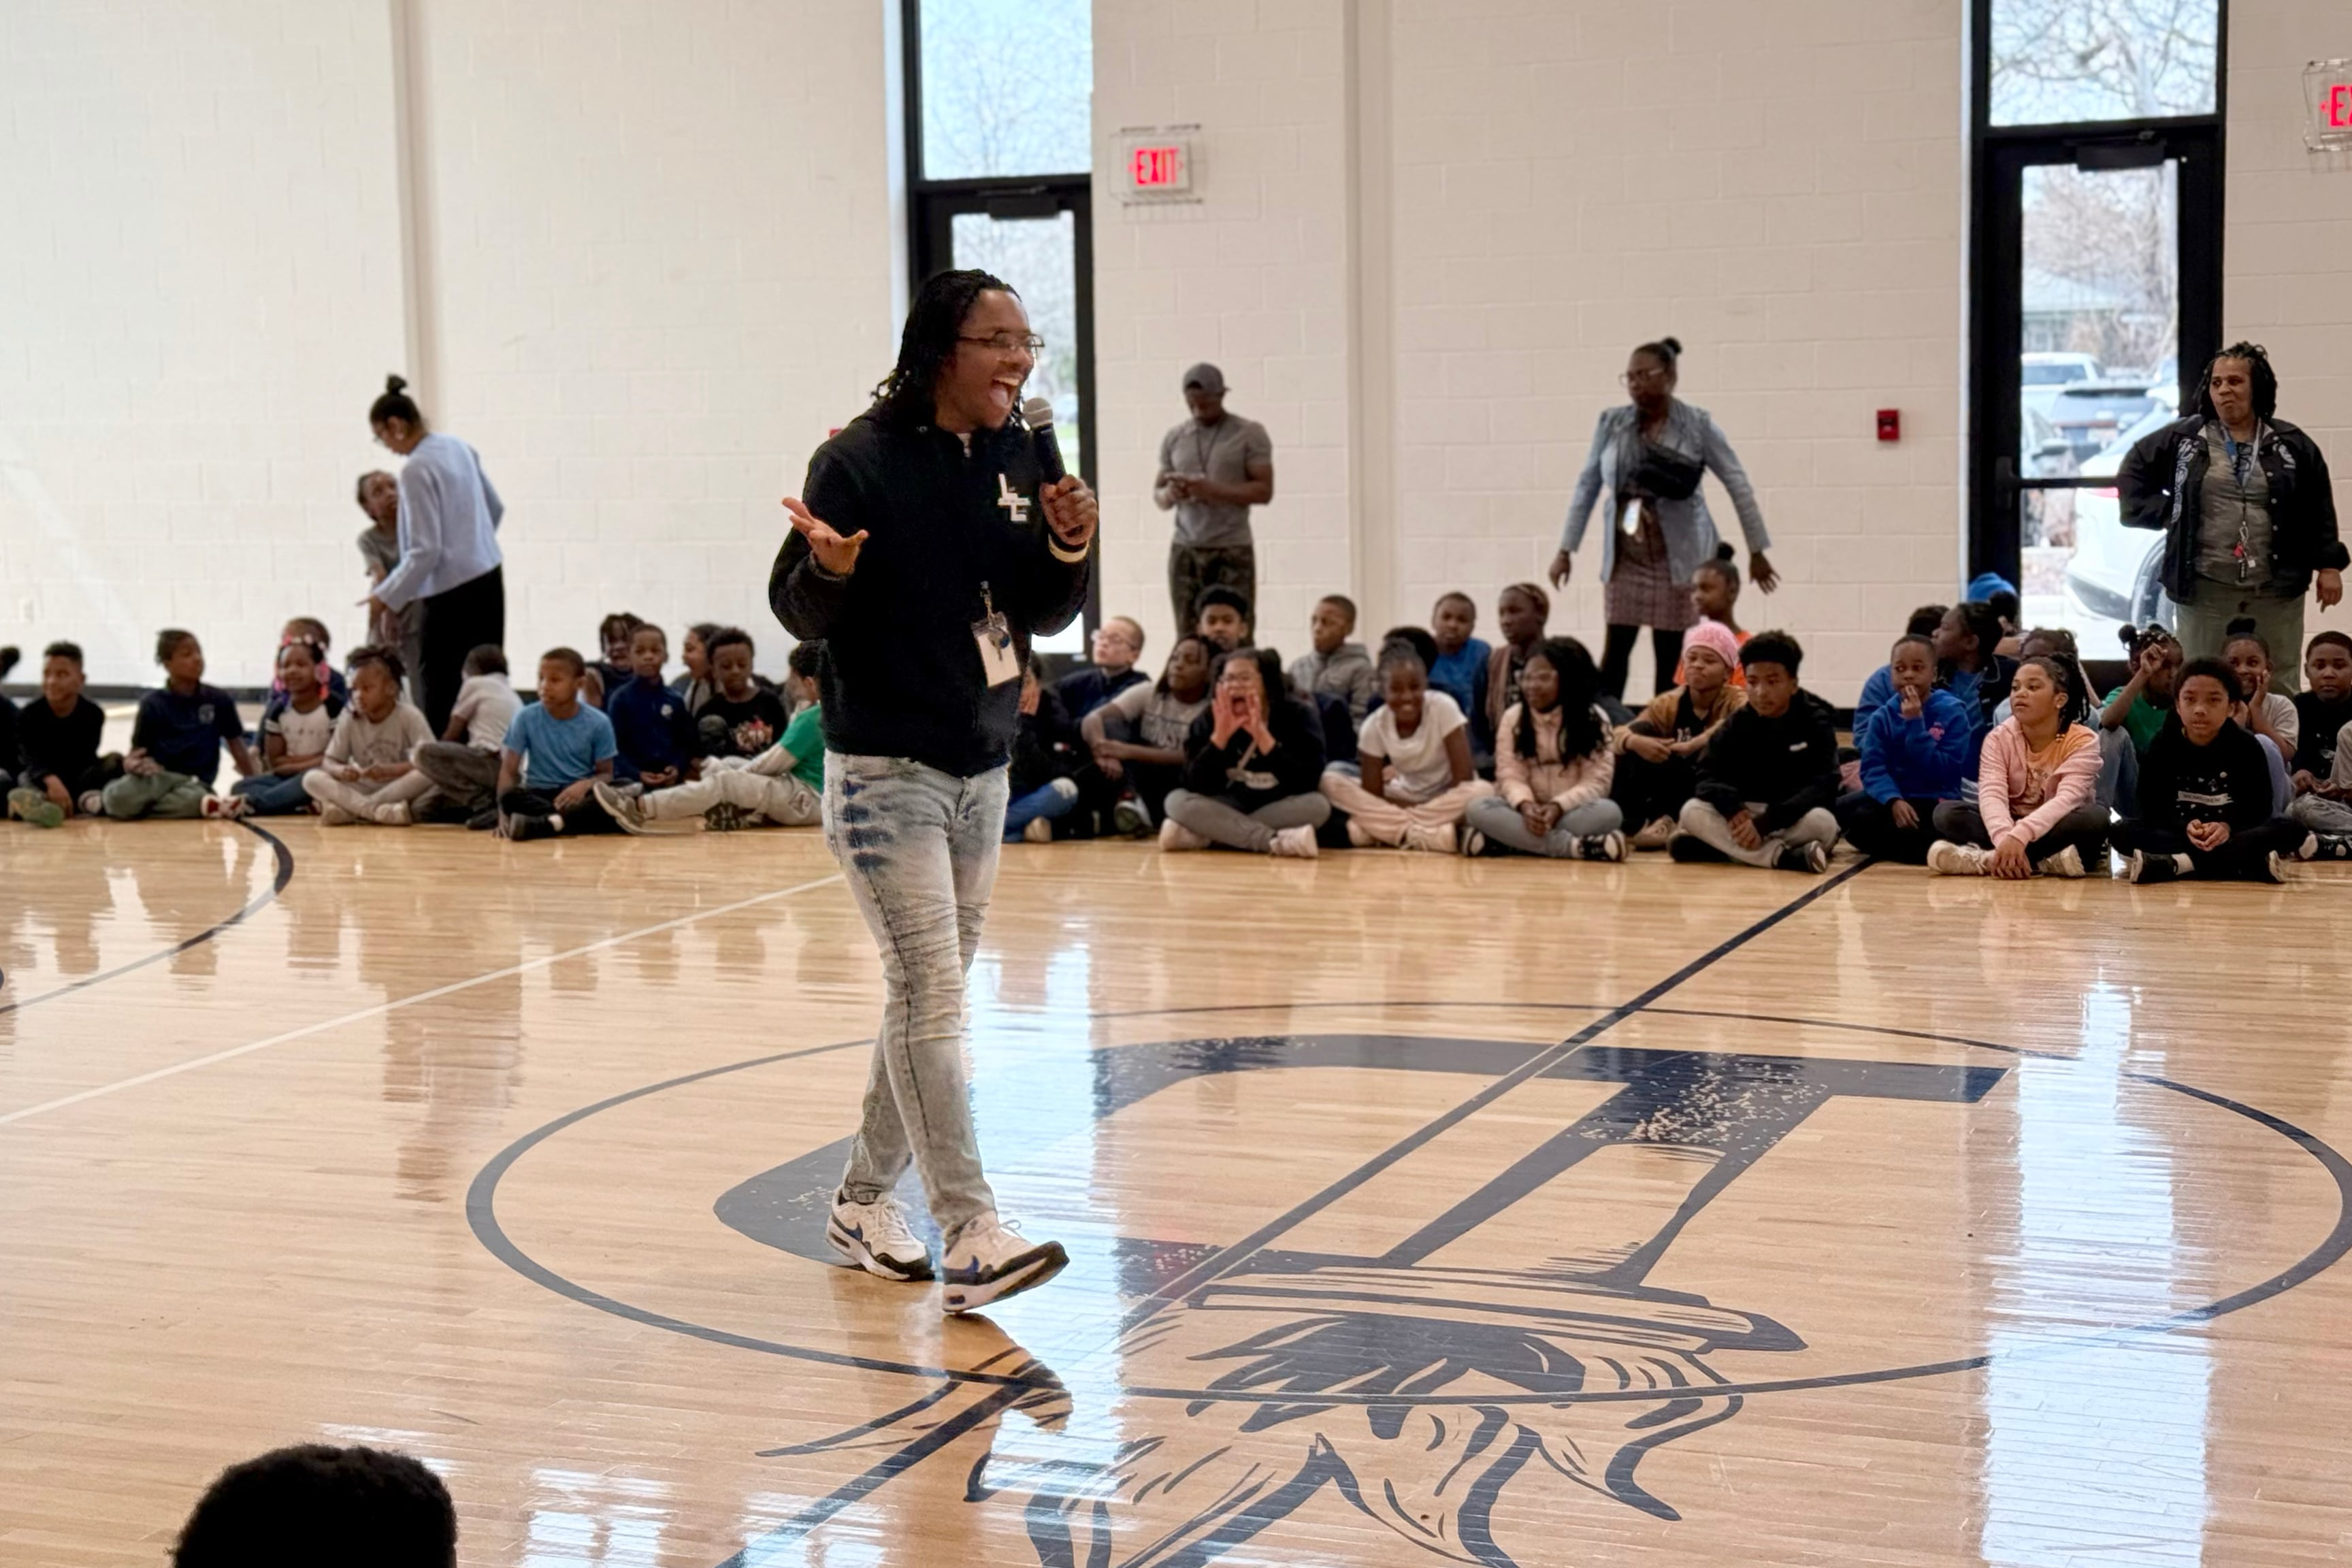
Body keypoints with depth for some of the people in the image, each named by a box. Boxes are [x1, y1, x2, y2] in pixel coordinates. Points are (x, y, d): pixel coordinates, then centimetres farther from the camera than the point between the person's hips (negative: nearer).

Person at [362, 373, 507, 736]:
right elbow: (496, 508, 18)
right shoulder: (459, 448, 6)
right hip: (489, 579, 8)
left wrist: (387, 596, -10)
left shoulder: (417, 469, -17)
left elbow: (425, 552, -19)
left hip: (450, 591, -8)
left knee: (439, 693, 0)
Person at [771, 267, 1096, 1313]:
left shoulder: (1018, 457, 5)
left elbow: (1043, 617, 10)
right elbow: (799, 614, -9)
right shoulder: (860, 461, -13)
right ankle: (970, 1238, -11)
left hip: (984, 770, 7)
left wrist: (1070, 550, -9)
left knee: (930, 995, 14)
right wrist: (829, 567, -30)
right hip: (886, 773, -7)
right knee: (929, 996, -11)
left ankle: (864, 1200, 28)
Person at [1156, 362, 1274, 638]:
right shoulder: (1174, 438, 13)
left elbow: (1264, 490, -5)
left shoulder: (1250, 434, 2)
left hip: (1233, 551, -3)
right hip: (1184, 551, 3)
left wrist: (1213, 490, -18)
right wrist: (1169, 494, -10)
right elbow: (1157, 494, 15)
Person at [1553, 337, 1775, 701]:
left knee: (1669, 655, 1)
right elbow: (1587, 486, 9)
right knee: (1616, 649, -3)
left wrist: (1757, 551, -1)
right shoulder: (1611, 423, 3)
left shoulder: (1698, 426, -4)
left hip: (1677, 555, -2)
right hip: (1625, 555, 2)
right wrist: (1566, 549, 7)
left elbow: (1738, 486, 0)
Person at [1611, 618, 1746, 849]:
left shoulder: (1737, 700, -10)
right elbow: (1620, 734, -10)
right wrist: (1635, 741, -34)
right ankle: (1622, 822, -18)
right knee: (1640, 732, -11)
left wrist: (1693, 745, -46)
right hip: (1674, 792, 3)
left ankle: (1672, 823, -23)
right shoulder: (1669, 703, 1)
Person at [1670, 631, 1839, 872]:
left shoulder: (1816, 723, -8)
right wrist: (1734, 810, -31)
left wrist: (1765, 822, -31)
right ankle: (1783, 857, -37)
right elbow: (1708, 776, -7)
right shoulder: (1738, 723, 0)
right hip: (1745, 815, 3)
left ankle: (1723, 845, -31)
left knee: (1822, 821, -36)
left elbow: (1824, 787, -20)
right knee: (1692, 811, -25)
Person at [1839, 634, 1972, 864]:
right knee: (1841, 810, -26)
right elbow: (1873, 769, -5)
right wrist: (1893, 800, -25)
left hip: (1935, 802, -4)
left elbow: (1942, 773, -12)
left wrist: (1915, 723, -17)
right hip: (1894, 799, 4)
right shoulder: (1882, 718, 5)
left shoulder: (1952, 713, -3)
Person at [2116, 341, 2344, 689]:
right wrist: (2166, 514, 3)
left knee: (2279, 689, 5)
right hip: (2205, 590, 0)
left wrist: (2329, 565, 5)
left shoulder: (2291, 445, 5)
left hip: (2277, 592, 0)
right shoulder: (2183, 439, 3)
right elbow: (2133, 472, 13)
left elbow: (2319, 509, 9)